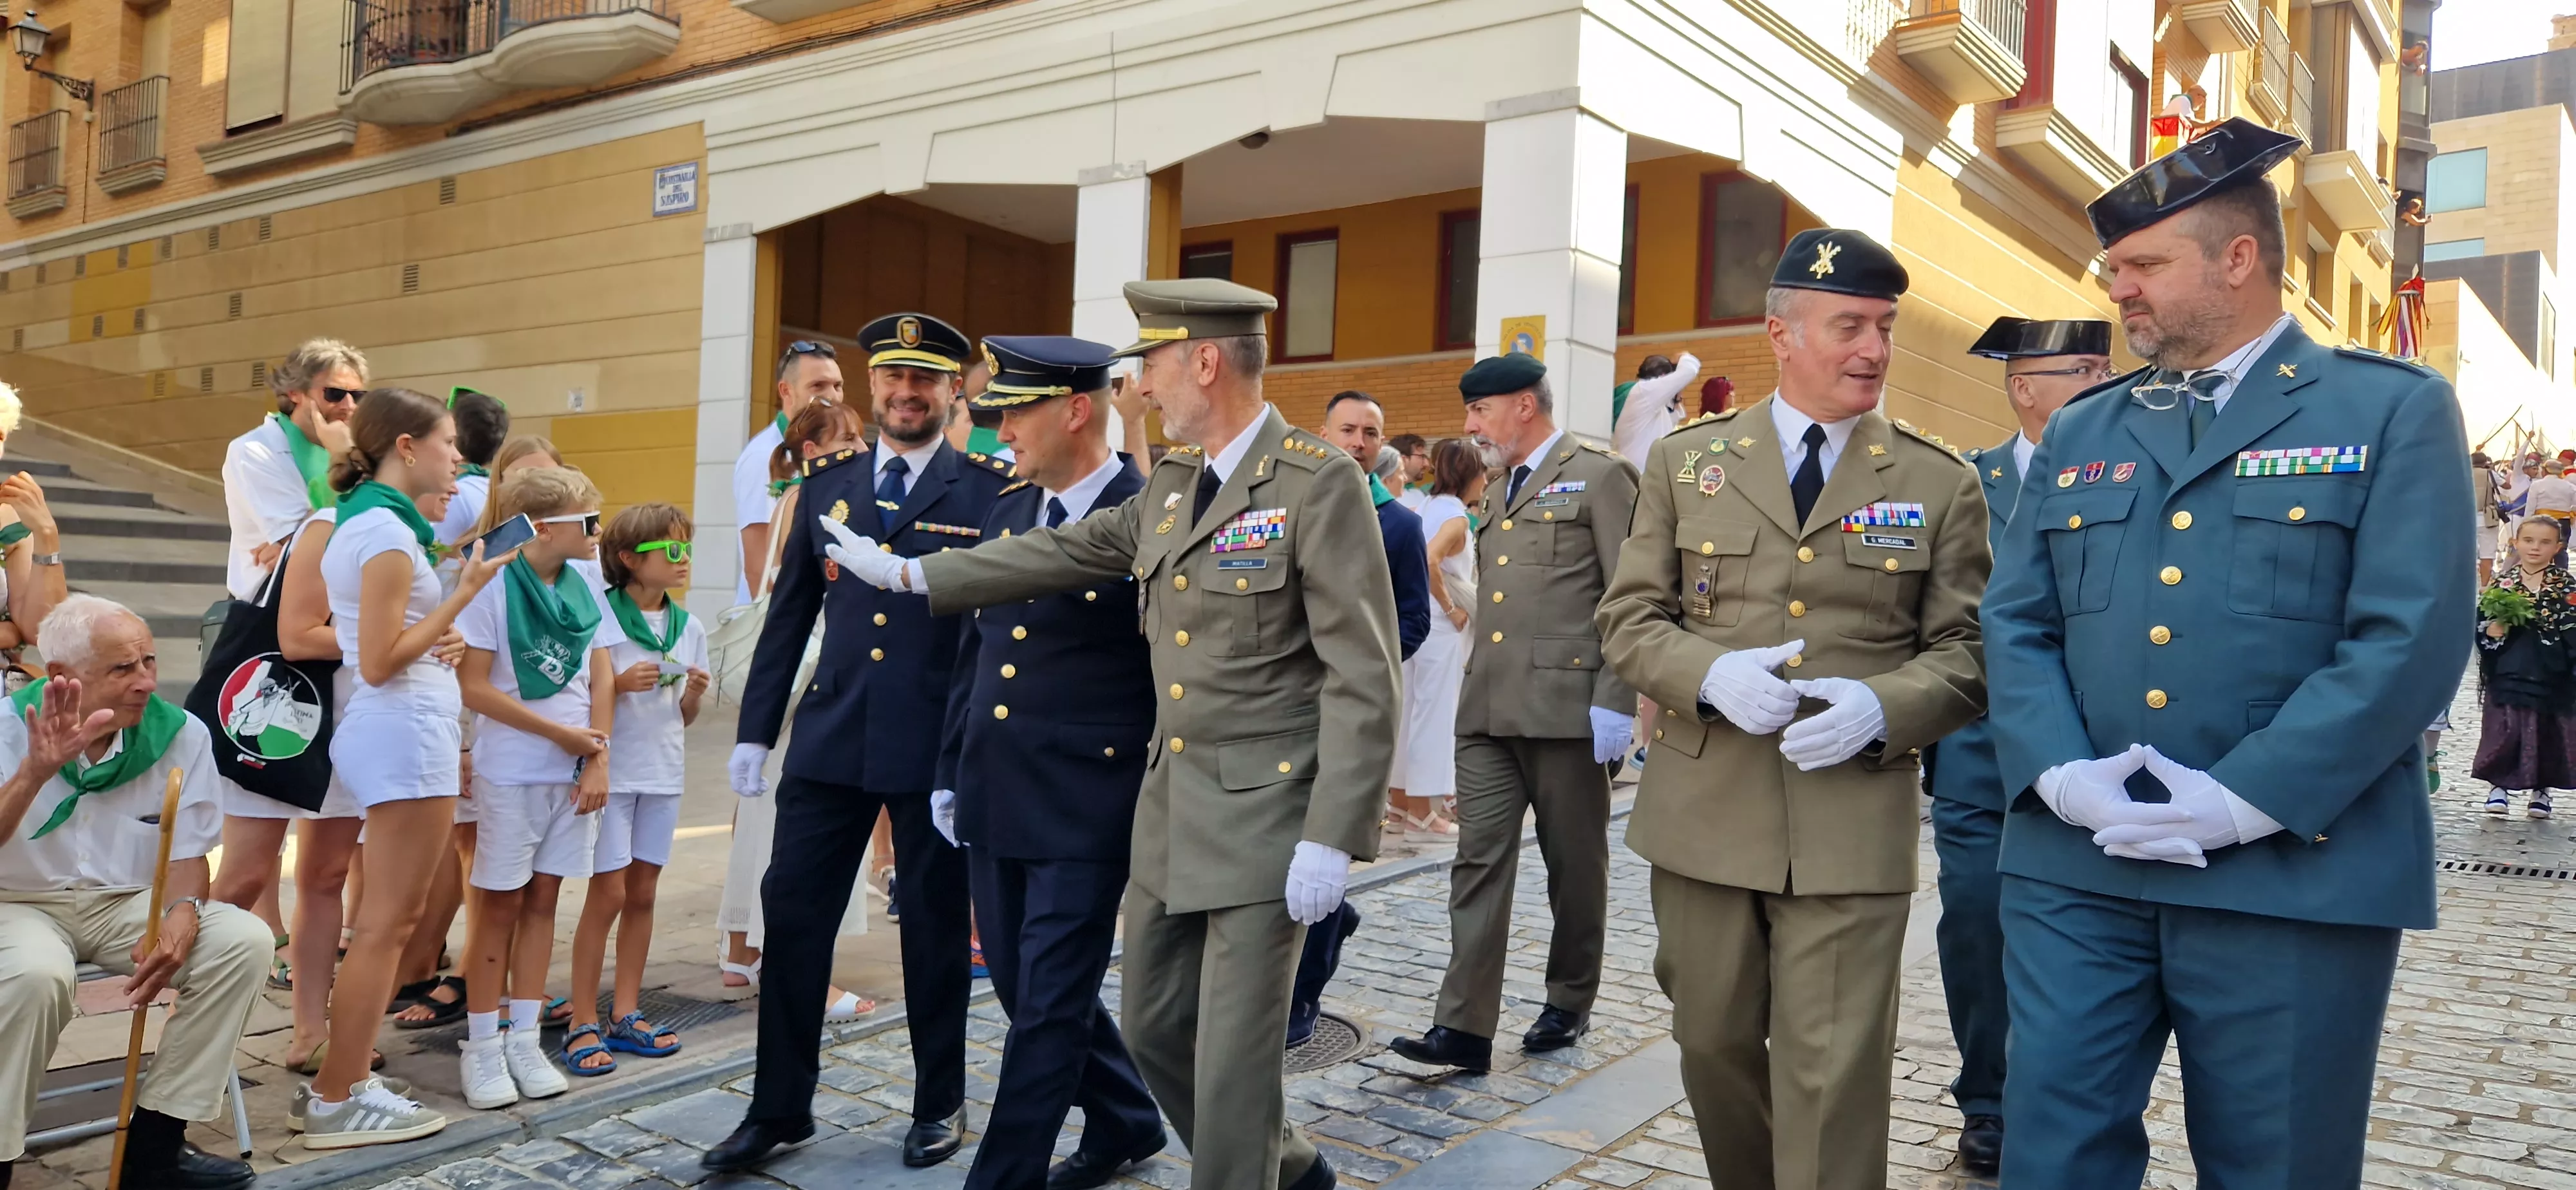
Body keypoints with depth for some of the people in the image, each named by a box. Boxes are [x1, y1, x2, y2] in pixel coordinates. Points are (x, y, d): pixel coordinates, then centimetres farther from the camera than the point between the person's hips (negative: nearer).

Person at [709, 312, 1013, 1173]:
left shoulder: (991, 492, -4)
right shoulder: (826, 484, 9)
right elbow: (789, 614, 12)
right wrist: (755, 729, 9)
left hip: (939, 748, -3)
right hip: (831, 740, 4)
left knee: (934, 928, 10)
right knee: (791, 916, 6)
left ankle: (939, 1104, 28)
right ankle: (780, 1108, 23)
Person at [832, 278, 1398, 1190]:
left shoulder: (1319, 483, -14)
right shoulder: (1168, 486, 10)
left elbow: (1363, 678, -18)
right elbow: (1059, 553, 21)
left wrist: (1332, 839, -22)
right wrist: (910, 574, 25)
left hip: (1266, 814, -8)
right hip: (1170, 809, 8)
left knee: (1233, 1052, -1)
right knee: (1155, 1027, 17)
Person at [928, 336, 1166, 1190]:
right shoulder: (1007, 512, 10)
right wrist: (950, 772, 16)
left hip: (1086, 808, -8)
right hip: (994, 800, 8)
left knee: (1049, 1006, 2)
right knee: (1023, 988, 18)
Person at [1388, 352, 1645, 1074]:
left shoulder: (1600, 476, -3)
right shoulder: (1503, 490, 20)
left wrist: (1615, 702, -15)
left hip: (1566, 707, -6)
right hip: (1488, 710, 7)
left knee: (1575, 866, 8)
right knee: (1479, 861, 0)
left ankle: (1570, 1004, 25)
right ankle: (1465, 1028, 1)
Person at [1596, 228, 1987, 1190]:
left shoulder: (1940, 484, 4)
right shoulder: (1685, 462, 6)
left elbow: (1967, 650, 3)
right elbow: (1627, 617, 4)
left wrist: (1882, 708, -17)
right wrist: (1710, 672, -16)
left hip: (1854, 822, -1)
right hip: (1704, 812, 2)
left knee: (1833, 1074, -1)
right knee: (1714, 1044, 16)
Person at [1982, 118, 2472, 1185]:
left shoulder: (2394, 411, 2)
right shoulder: (2077, 434, 14)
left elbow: (2411, 639, -8)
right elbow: (2015, 625, 8)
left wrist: (2244, 803, -16)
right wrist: (2060, 773, -9)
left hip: (2296, 879, -3)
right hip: (2074, 869, 3)